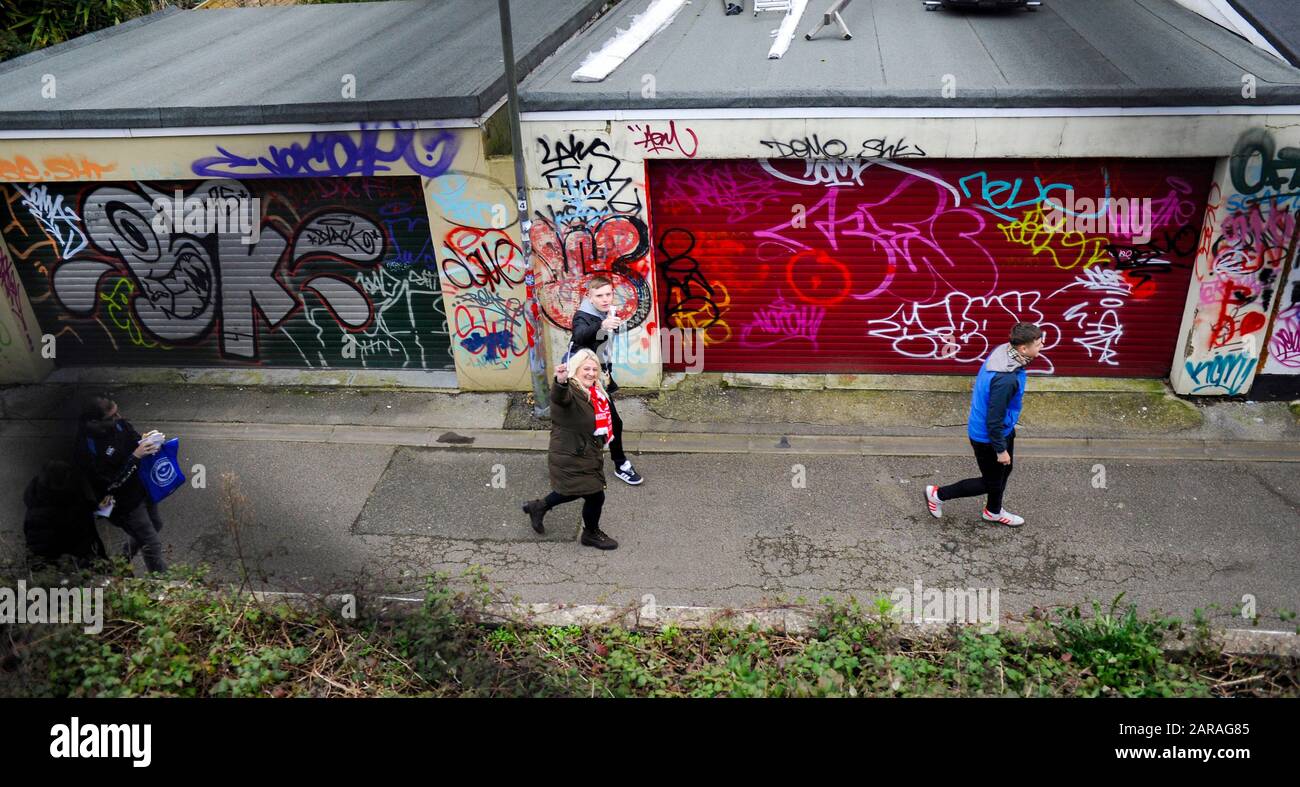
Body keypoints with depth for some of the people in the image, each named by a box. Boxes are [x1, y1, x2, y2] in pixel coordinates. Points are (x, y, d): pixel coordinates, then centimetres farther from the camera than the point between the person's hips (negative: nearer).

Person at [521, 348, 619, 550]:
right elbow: (559, 397, -50)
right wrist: (561, 381, -70)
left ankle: (538, 507, 47)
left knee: (576, 490, 26)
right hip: (571, 459, -10)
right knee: (595, 496, 1)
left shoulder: (595, 392, 7)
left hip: (586, 455, 10)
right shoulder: (570, 391, -23)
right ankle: (592, 534, 28)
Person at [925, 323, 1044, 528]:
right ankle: (938, 494, 26)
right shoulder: (1006, 380, -39)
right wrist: (1001, 449, -16)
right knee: (991, 483, 12)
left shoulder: (1002, 350, -11)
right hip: (988, 436, -9)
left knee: (1004, 470, 28)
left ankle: (994, 511, 52)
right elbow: (994, 420, -29)